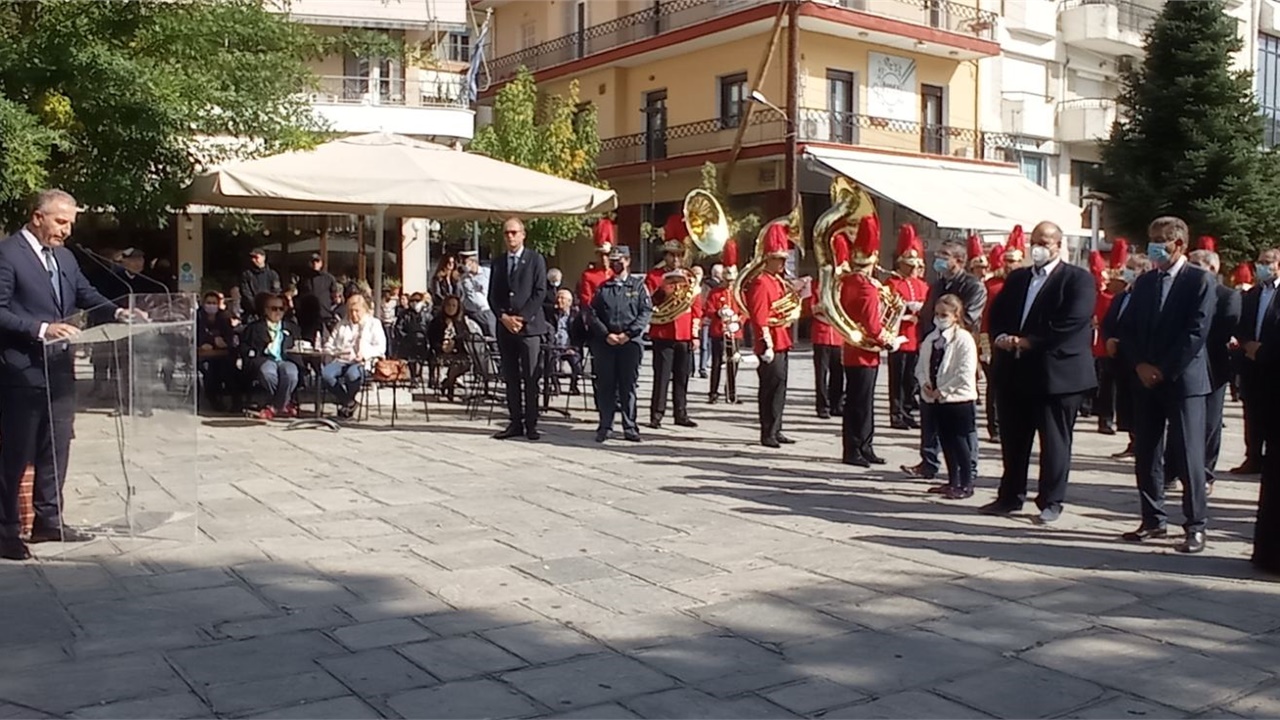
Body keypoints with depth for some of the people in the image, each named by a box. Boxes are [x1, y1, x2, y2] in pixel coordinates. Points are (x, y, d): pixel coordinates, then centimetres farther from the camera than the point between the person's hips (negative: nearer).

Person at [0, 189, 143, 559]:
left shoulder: (64, 256, 13)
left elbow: (86, 295, 16)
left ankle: (49, 520, 26)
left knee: (56, 449, 14)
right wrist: (41, 329, -26)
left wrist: (118, 312, -1)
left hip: (60, 369, 8)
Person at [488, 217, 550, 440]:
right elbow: (492, 296, 13)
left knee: (531, 378, -5)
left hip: (529, 326, -4)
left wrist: (522, 317, -11)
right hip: (505, 327, 4)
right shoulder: (498, 263, 16)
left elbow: (540, 292, -5)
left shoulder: (535, 259, 3)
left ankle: (531, 424, -1)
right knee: (510, 378, 5)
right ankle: (515, 422, 9)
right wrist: (504, 317, -4)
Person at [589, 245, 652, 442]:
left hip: (630, 342, -1)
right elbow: (593, 313, 5)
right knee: (605, 385, 2)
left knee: (628, 386, 1)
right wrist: (606, 334, -9)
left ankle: (630, 428, 8)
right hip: (604, 343, 2)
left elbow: (646, 312, -1)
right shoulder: (602, 288, 12)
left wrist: (628, 333, -11)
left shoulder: (638, 285, 7)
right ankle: (605, 427, 8)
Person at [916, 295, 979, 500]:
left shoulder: (964, 339, -13)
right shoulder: (931, 339, 9)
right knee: (945, 440, 13)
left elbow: (965, 374, -19)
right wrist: (924, 383, -5)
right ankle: (953, 481, 24)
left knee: (959, 441, -2)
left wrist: (942, 391, -17)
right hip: (936, 399, 7)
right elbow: (922, 365, 15)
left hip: (958, 399, -7)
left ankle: (966, 484, 8)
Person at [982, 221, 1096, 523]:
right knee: (1012, 438, 12)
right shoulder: (1016, 278, 17)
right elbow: (996, 314, 15)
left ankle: (1051, 502, 11)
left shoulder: (1078, 279, -4)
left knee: (1054, 439, 2)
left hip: (1057, 372, -6)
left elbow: (1071, 325, -16)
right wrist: (1000, 338, -7)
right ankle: (1010, 496, 23)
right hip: (1013, 371, 6)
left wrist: (1027, 342, -17)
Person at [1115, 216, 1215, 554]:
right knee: (1145, 454, 8)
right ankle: (1153, 520, 18)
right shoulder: (1144, 282, 13)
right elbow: (1126, 330, 11)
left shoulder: (1199, 281, -4)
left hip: (1183, 380, -6)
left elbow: (1196, 333, -12)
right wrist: (1140, 365, -4)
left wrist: (1164, 370, -14)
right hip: (1145, 380, 6)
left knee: (1189, 456, -4)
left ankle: (1195, 526, 3)